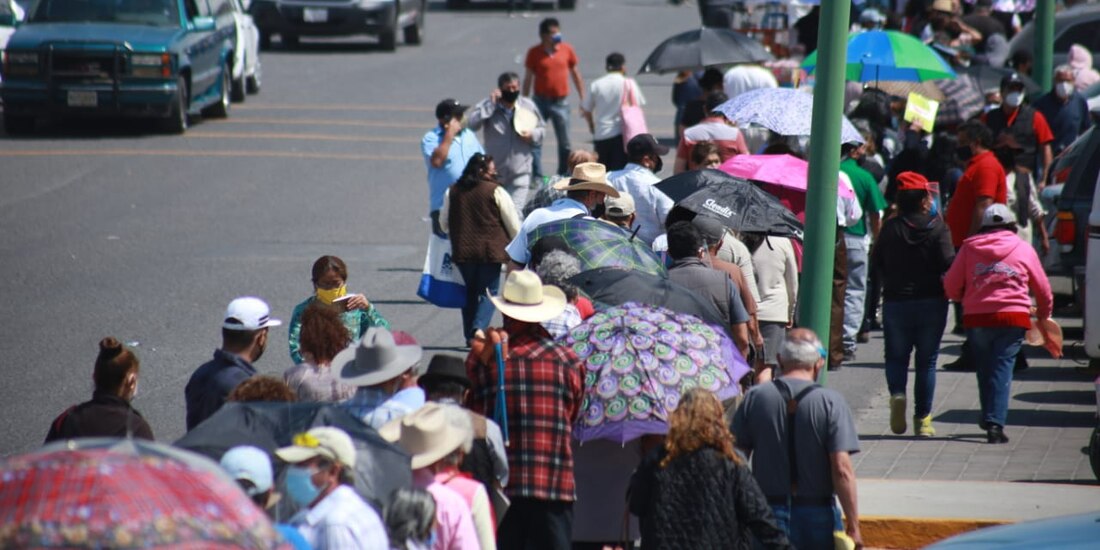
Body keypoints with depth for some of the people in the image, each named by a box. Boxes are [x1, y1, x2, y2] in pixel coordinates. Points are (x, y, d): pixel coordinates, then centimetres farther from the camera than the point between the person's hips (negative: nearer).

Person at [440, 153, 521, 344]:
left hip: (462, 251, 4)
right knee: (488, 292, 3)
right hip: (490, 250, -4)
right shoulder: (496, 192, -7)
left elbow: (444, 222, 16)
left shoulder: (453, 191, 6)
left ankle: (469, 335, 17)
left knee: (470, 291, 17)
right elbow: (513, 224, -2)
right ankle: (478, 328, -17)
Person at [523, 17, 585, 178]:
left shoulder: (567, 49, 0)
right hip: (540, 101, -1)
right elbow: (528, 79, 3)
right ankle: (537, 177, -2)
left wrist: (583, 100, 9)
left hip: (560, 102, 1)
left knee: (564, 142, 7)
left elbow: (576, 75, 9)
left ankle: (563, 175, 20)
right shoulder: (534, 52, -4)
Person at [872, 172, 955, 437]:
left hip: (896, 303, 1)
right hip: (931, 303, -1)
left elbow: (876, 260, 4)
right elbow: (949, 264, -15)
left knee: (896, 356, 14)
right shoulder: (937, 228, -9)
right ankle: (922, 419, 8)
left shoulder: (890, 228, -3)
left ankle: (897, 393, -15)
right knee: (927, 361, 9)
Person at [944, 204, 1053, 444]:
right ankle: (995, 422, -17)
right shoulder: (1024, 250, 9)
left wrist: (964, 300, 28)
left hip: (976, 317, 1)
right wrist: (1044, 314, 34)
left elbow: (951, 286, 6)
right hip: (1013, 317, -1)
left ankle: (990, 419, 21)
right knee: (1002, 367, -4)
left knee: (985, 369, 15)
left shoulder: (969, 248, 9)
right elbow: (1043, 289, 15)